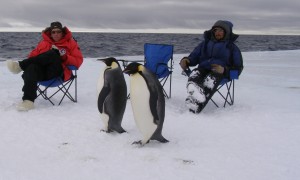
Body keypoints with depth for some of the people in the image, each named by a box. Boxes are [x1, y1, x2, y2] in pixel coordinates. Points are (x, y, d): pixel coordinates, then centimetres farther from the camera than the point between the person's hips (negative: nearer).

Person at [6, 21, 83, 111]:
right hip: (42, 72, 3)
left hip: (59, 74, -3)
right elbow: (33, 56, 18)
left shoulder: (70, 43, 16)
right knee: (32, 67, -34)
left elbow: (78, 61, 7)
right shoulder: (44, 43, 23)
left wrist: (64, 57, -10)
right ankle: (28, 100, -47)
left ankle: (21, 65, -32)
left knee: (53, 53, -31)